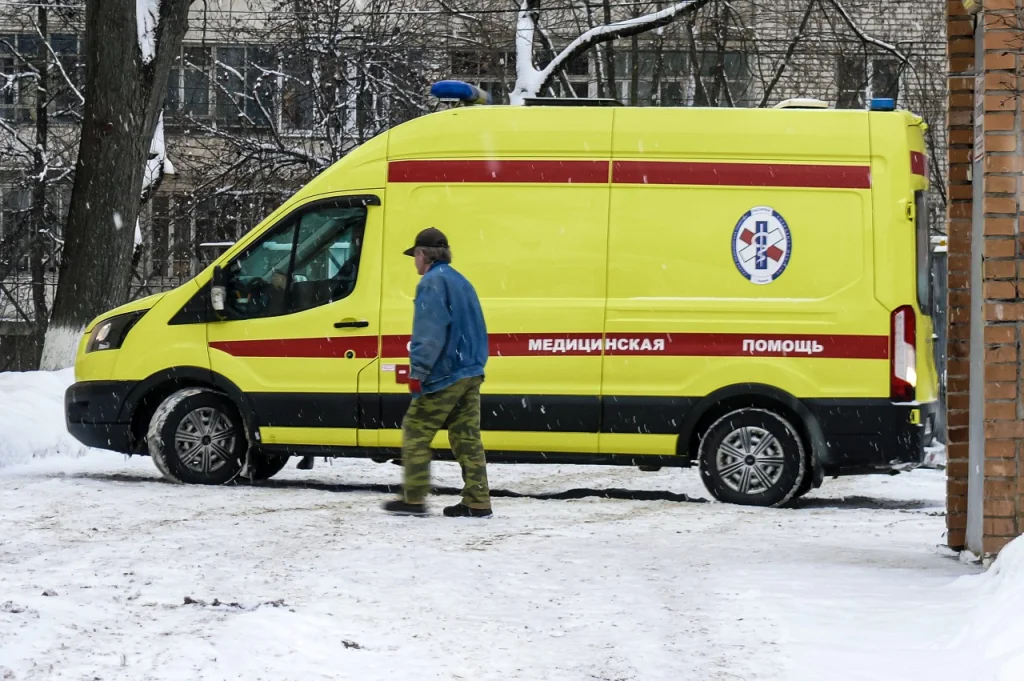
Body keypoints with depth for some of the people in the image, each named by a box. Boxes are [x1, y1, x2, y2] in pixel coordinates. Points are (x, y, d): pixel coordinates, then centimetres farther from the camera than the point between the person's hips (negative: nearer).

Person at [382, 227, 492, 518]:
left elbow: (429, 333, -19)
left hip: (442, 376, -9)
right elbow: (477, 331, 22)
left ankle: (414, 499, 0)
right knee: (467, 438, 7)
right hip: (471, 374, 9)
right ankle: (477, 502, 3)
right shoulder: (462, 282, 19)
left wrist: (417, 372, -20)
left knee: (416, 432, 0)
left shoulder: (432, 283, -9)